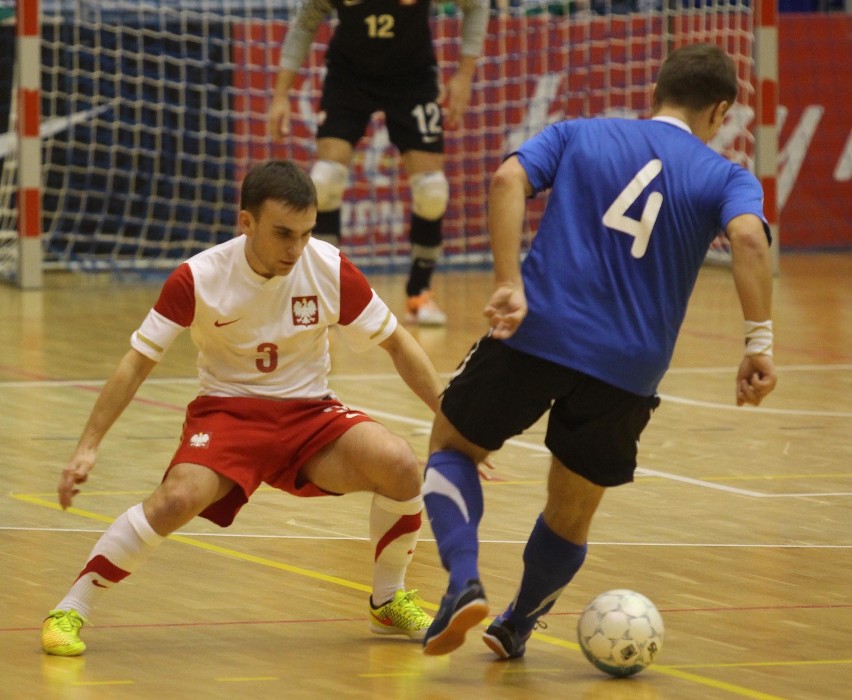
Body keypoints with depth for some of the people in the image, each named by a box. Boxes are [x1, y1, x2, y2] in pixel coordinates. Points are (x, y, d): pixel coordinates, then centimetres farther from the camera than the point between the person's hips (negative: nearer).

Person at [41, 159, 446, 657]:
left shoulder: (332, 270, -11)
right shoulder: (198, 278, -16)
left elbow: (396, 343, 2)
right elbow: (139, 362, -7)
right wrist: (88, 447, -11)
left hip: (310, 414, 2)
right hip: (227, 410, -2)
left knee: (400, 466, -24)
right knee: (179, 498, -32)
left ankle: (389, 602, 3)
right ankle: (69, 611, -15)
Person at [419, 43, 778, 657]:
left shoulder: (578, 135, 13)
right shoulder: (726, 177, 9)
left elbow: (508, 179, -5)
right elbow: (748, 237, -13)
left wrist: (510, 284, -11)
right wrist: (760, 342, -16)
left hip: (537, 331, 0)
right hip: (628, 369, 0)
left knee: (451, 448, 19)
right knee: (571, 515, 22)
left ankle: (465, 582, -4)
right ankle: (516, 627, 37)